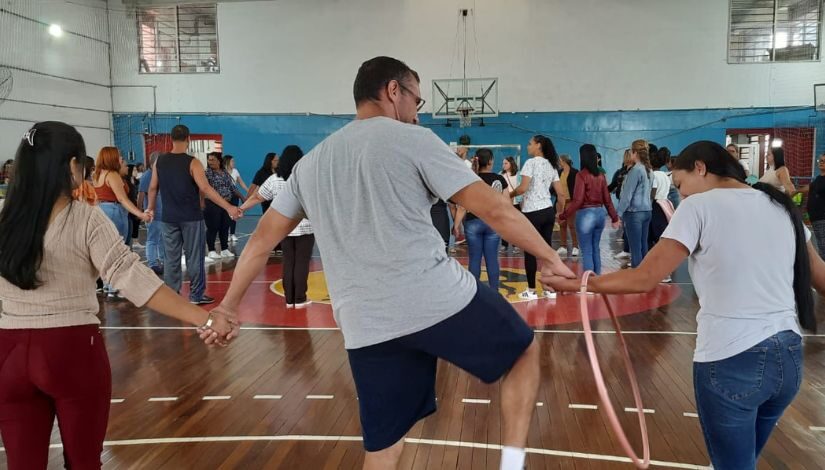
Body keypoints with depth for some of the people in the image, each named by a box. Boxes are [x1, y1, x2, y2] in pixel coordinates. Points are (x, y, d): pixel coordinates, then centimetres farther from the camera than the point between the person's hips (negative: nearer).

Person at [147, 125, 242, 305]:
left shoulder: (160, 162, 2)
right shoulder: (192, 163, -11)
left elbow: (153, 188, 8)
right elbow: (205, 189, -19)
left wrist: (150, 209, 23)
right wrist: (228, 207, -20)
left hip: (169, 218, 4)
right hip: (191, 218, -4)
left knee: (171, 258, 9)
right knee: (194, 257, 5)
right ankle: (196, 295, 10)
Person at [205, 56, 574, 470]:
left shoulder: (311, 162, 15)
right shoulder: (413, 139, 0)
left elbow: (262, 240, 19)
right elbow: (493, 209, -5)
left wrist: (228, 306, 30)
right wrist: (550, 258, 7)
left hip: (365, 327, 5)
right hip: (438, 300, -4)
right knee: (524, 350, 21)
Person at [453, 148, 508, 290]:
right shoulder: (499, 179, 2)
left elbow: (463, 206, -7)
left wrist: (456, 225, -1)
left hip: (473, 222, -1)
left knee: (475, 259, 5)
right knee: (492, 259, 5)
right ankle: (494, 291, 9)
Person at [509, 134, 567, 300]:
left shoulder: (531, 162, -8)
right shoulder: (551, 165, 13)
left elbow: (523, 188, -19)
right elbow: (561, 193, 11)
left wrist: (510, 194, -1)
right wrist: (560, 213, 19)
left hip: (532, 212, -7)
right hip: (548, 211, 7)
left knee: (530, 251, 1)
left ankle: (531, 291, 5)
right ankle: (550, 289, 14)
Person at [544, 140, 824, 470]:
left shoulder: (700, 206, -8)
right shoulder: (781, 206, 10)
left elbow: (644, 279, -12)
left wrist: (576, 284, -4)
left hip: (731, 361, -6)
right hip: (788, 356, 6)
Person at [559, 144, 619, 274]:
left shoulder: (581, 175, -12)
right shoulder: (600, 175, 6)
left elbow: (577, 200, -17)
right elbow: (607, 199, 9)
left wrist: (563, 216, -14)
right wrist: (614, 218, 17)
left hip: (586, 214, -6)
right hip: (600, 213, 6)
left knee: (587, 251, 0)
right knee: (595, 248, 17)